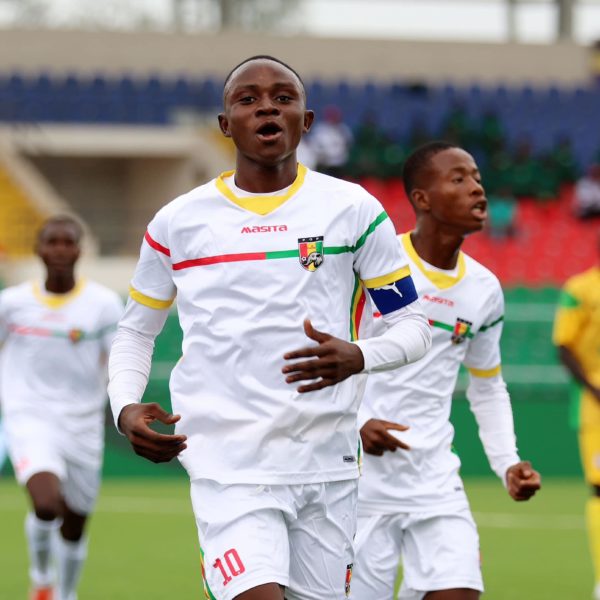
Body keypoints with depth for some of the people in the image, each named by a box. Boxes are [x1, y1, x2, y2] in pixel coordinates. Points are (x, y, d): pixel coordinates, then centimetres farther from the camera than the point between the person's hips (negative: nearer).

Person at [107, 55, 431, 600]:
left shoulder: (353, 210, 3)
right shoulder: (179, 223, 7)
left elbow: (412, 325, 6)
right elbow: (136, 331, 19)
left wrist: (357, 358, -16)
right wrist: (125, 408, -1)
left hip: (327, 466, 2)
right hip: (229, 467, -2)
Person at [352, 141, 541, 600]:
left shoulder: (485, 290, 9)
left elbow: (488, 387, 21)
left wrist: (507, 463, 9)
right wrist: (351, 424, -16)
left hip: (435, 479, 4)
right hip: (359, 474, -4)